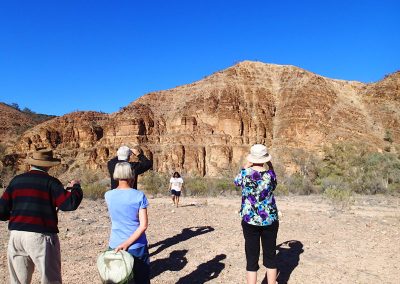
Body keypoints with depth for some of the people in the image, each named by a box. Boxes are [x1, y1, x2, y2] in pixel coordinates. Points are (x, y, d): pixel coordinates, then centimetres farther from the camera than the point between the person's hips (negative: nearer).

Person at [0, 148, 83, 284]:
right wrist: (75, 187, 1)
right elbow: (69, 204, -15)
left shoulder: (16, 181, 7)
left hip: (16, 236, 5)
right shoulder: (50, 182, -6)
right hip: (41, 236, -5)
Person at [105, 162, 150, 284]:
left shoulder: (108, 195, -5)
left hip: (115, 246, 2)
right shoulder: (139, 196, -11)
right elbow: (143, 226, -15)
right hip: (137, 247, -2)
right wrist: (127, 244, -15)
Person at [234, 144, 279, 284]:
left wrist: (246, 166, 19)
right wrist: (271, 167, 14)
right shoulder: (270, 174, -8)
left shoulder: (245, 173, -9)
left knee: (252, 259, 6)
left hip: (250, 221, -1)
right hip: (270, 220, 1)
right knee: (270, 256, 15)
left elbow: (236, 181, 14)